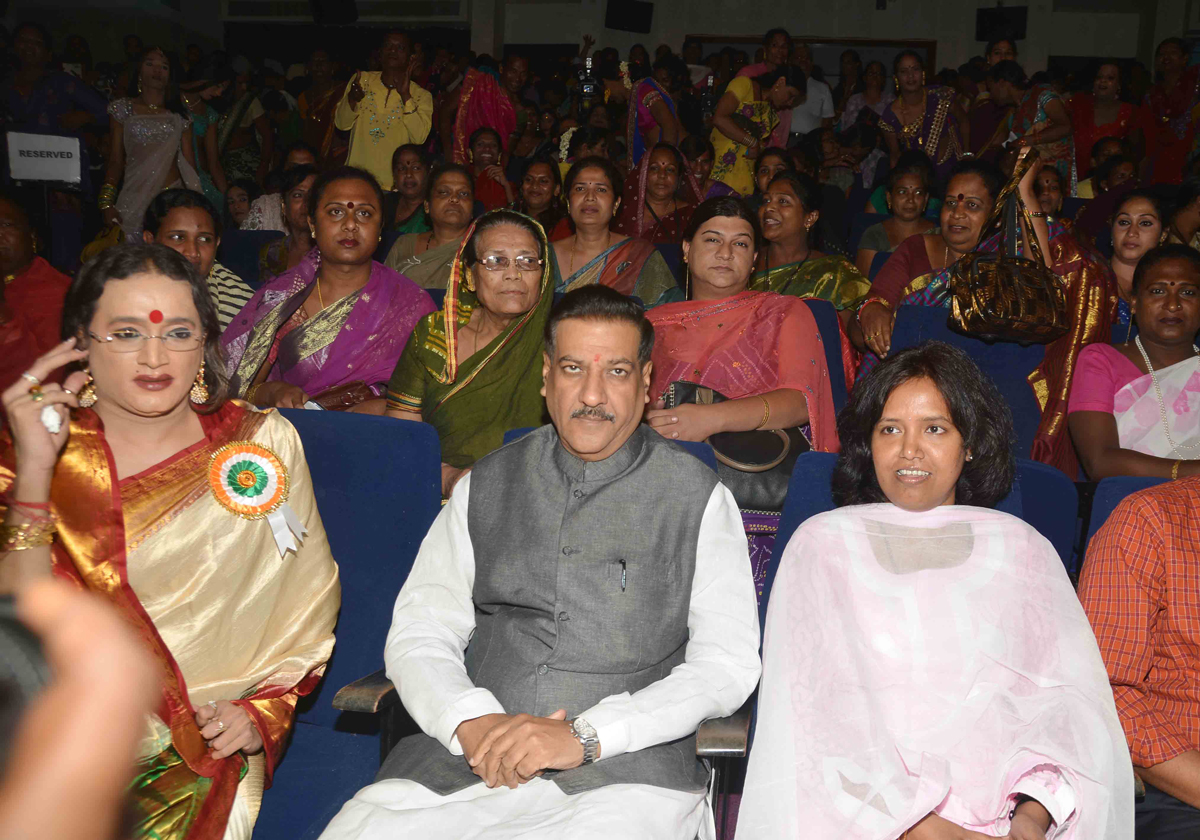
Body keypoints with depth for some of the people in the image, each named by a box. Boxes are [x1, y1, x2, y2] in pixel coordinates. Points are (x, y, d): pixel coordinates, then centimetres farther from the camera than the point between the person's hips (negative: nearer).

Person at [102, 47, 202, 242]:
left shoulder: (180, 115, 14)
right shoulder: (123, 109, 11)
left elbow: (189, 162, 10)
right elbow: (115, 161, 6)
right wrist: (107, 202, -7)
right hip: (134, 200, -1)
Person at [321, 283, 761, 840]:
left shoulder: (697, 497, 5)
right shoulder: (487, 486, 14)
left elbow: (728, 665, -3)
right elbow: (417, 633, 10)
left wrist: (584, 736, -14)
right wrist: (472, 722, -11)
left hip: (625, 771, -2)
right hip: (465, 767, 3)